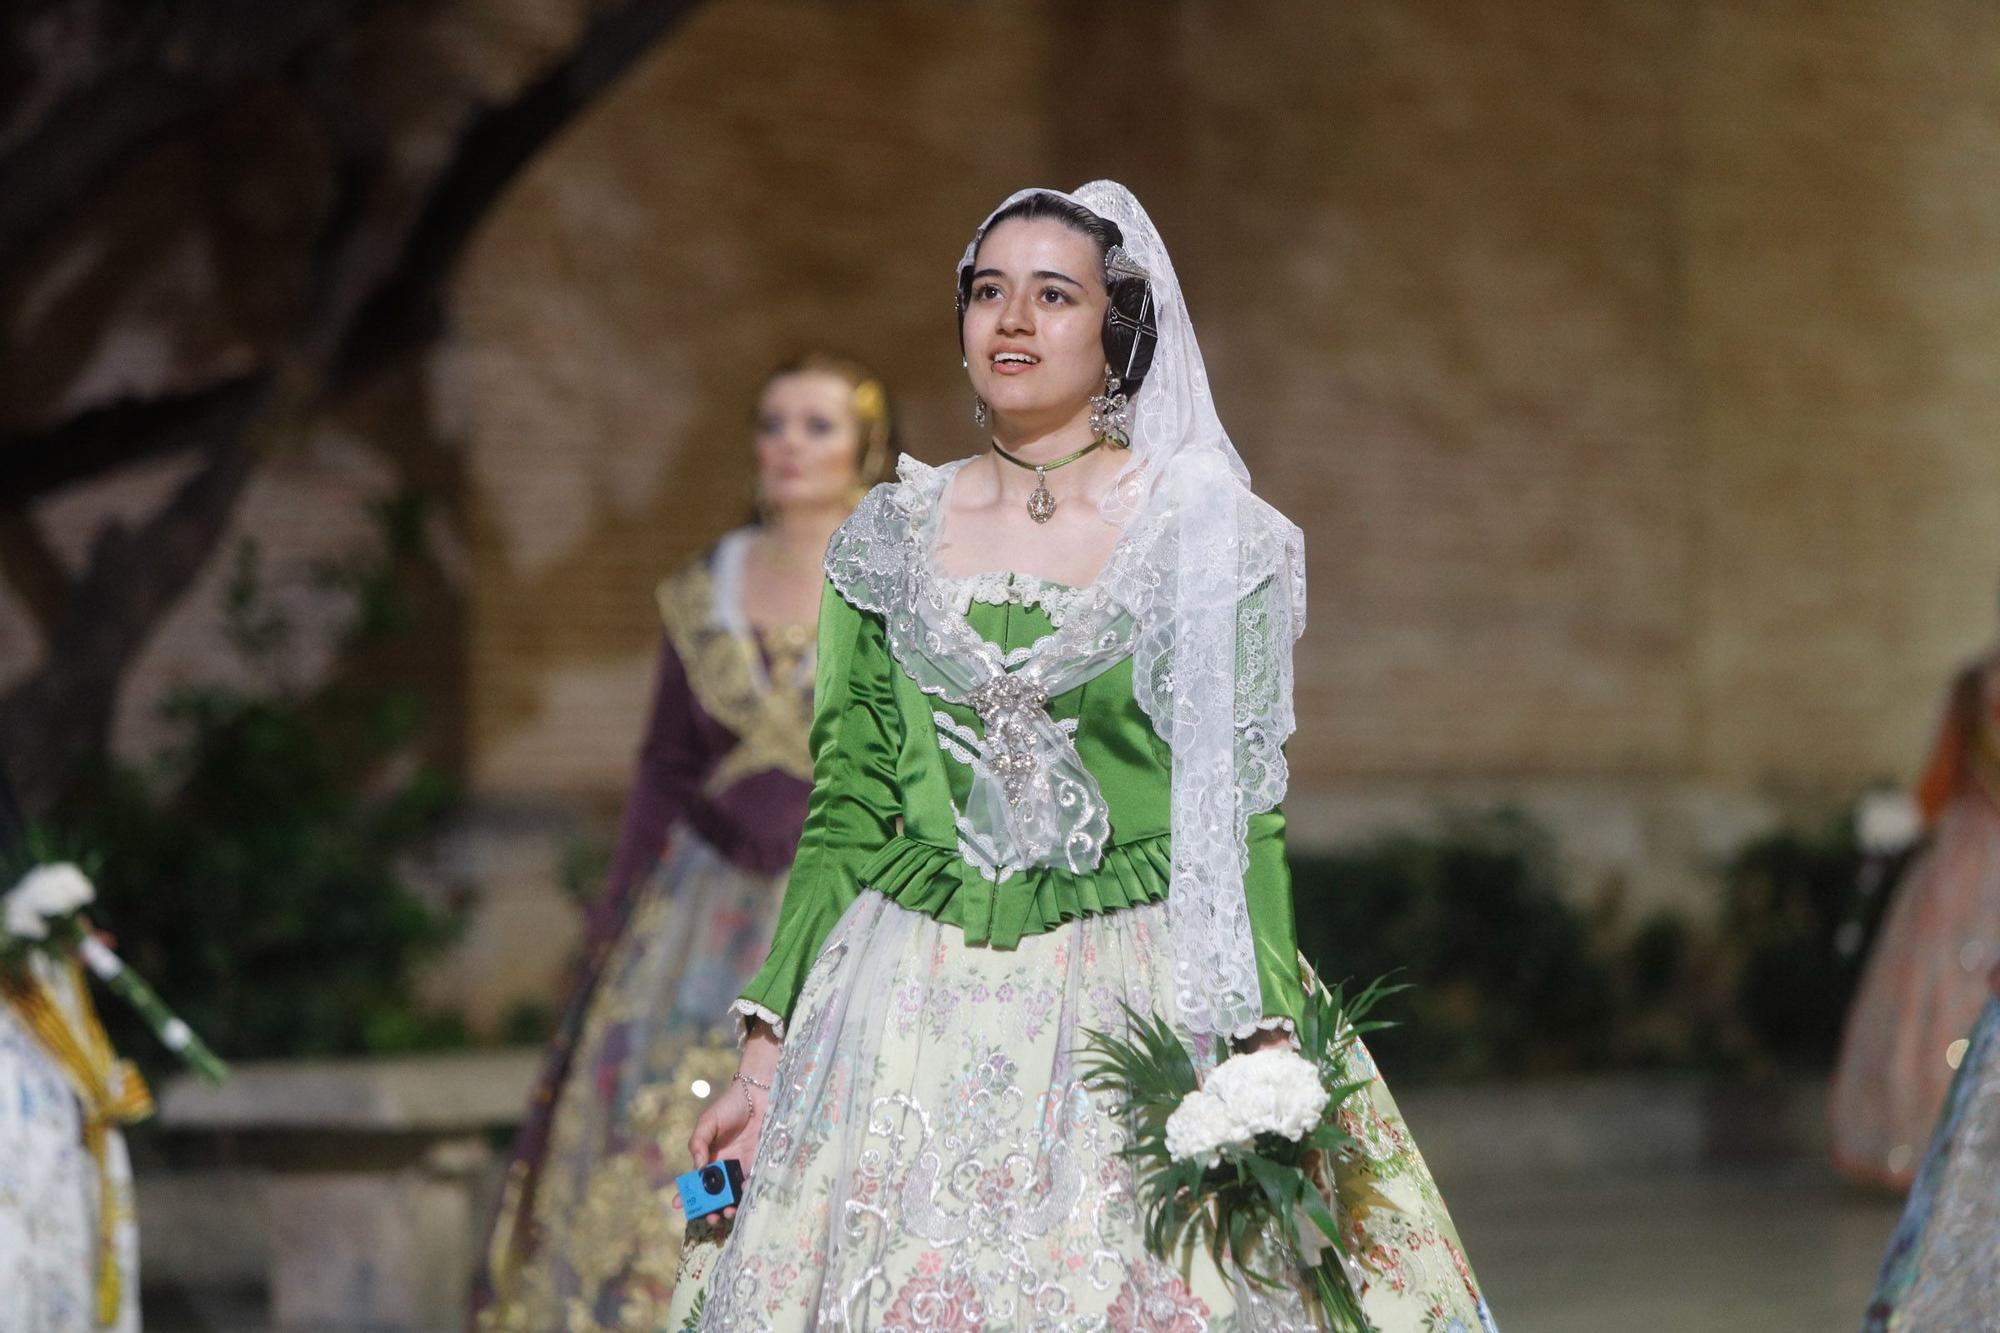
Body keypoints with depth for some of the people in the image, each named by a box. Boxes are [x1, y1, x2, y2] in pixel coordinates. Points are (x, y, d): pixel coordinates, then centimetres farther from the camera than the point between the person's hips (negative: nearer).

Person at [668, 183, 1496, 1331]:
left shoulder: (1200, 534, -1)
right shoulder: (892, 541, 8)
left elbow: (1242, 816, -4)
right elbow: (845, 815, 9)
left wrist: (1263, 1057, -15)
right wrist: (766, 1052, 3)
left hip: (1140, 1017, -2)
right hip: (915, 1014, 3)